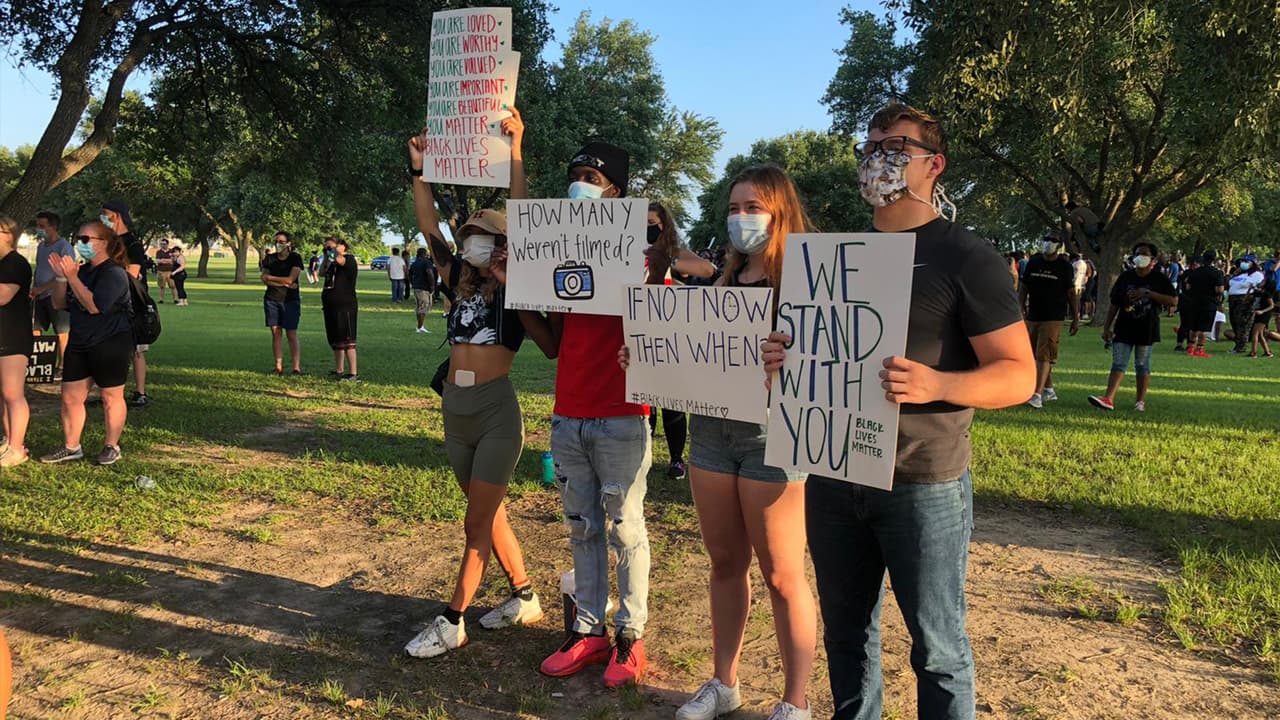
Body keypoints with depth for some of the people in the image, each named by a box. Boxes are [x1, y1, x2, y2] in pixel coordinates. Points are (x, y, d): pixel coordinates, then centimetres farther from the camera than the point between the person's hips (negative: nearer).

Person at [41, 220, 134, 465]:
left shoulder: (114, 274, -14)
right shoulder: (82, 271, 11)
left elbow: (94, 306, -26)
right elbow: (59, 303, 12)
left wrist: (71, 277, -25)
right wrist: (61, 277, -2)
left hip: (111, 344, -8)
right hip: (79, 344, 8)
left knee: (111, 397, 4)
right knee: (70, 397, 9)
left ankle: (112, 447, 16)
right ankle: (71, 447, 21)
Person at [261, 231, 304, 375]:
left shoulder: (295, 258, -3)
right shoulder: (269, 258, 8)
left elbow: (290, 279, -12)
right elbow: (265, 280, 0)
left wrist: (270, 278, -2)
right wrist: (284, 283, -12)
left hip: (290, 300, -4)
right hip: (272, 299, 4)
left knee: (291, 334, -6)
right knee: (276, 333, 1)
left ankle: (297, 367, -7)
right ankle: (278, 367, 4)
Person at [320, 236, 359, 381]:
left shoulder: (349, 258, -11)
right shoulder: (334, 262, 17)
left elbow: (339, 259, -31)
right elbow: (322, 272, 25)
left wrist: (335, 250, -12)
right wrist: (326, 256, 16)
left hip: (345, 306, -10)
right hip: (331, 306, 10)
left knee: (346, 340, -11)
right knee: (335, 340, 15)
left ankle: (354, 374, -11)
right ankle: (339, 371, 24)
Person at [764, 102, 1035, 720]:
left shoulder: (967, 259, -6)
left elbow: (1019, 374, -10)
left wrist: (935, 384, -29)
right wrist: (782, 357, -3)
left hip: (923, 484, -5)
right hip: (833, 475, 6)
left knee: (936, 646, 5)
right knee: (845, 630, 16)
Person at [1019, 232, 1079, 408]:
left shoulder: (1065, 266, -1)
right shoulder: (1033, 263, 8)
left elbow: (1071, 293, 3)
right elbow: (1023, 288, 12)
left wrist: (1075, 318, 3)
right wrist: (1021, 308, 0)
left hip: (1053, 318, -5)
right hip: (1032, 317, 5)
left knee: (1044, 356, -12)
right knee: (1035, 355, 12)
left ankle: (1037, 395, -17)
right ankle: (1049, 390, 27)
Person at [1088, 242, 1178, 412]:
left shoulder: (1159, 279, -2)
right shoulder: (1125, 277, 5)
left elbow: (1173, 301, -11)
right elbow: (1114, 304, 8)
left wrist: (1148, 293, -19)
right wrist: (1107, 326, 4)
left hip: (1146, 329, -2)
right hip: (1124, 328, 2)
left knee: (1142, 366, 7)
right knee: (1118, 364, -5)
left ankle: (1141, 401, 17)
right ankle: (1109, 399, -14)